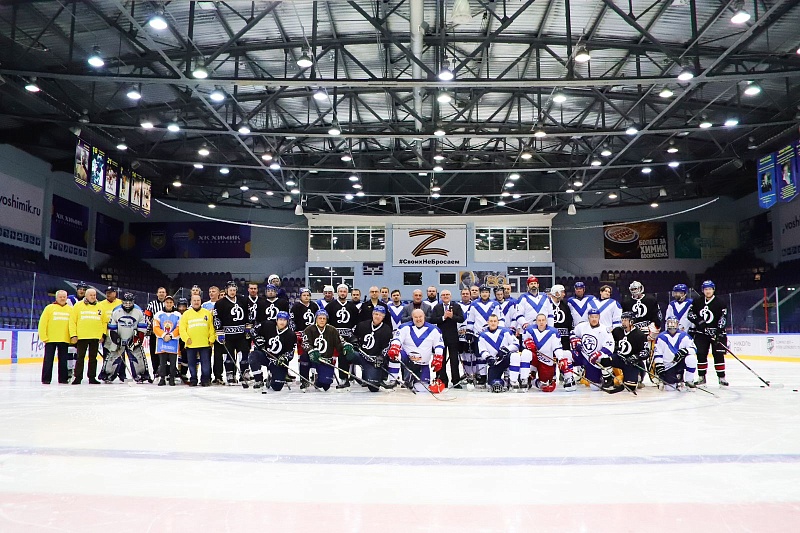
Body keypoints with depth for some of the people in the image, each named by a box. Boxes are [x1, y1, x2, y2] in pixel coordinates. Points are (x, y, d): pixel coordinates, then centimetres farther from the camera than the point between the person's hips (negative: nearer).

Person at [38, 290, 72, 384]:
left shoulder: (71, 309, 9)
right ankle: (46, 379, 7)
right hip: (50, 339, -2)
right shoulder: (49, 308, 1)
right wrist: (43, 337, -7)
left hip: (64, 339, 2)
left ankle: (63, 378, 14)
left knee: (63, 360, 7)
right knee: (48, 360, 2)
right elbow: (42, 323, -2)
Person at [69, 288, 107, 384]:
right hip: (81, 336, -3)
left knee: (93, 358, 8)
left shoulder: (100, 307, 10)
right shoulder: (78, 306, 1)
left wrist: (103, 334, 6)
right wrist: (73, 335, -7)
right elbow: (72, 321, -1)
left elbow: (104, 322, 15)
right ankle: (78, 377, 8)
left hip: (95, 337, 3)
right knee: (80, 357, 1)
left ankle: (92, 377, 15)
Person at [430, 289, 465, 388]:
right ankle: (442, 380, 11)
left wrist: (452, 316, -20)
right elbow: (432, 320, -5)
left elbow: (461, 319, -6)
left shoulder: (457, 306, 4)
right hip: (440, 336, 1)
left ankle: (456, 381, 9)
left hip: (453, 336, -1)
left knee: (454, 359, 3)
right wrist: (443, 317, -16)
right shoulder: (436, 307, 7)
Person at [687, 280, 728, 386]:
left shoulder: (720, 304, -5)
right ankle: (701, 377, 10)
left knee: (718, 355, -5)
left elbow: (723, 318, -10)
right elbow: (690, 313, 7)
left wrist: (719, 332, -21)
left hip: (716, 333, -2)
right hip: (701, 333, 3)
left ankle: (721, 377, 3)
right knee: (701, 354, 1)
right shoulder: (697, 302, 5)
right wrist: (698, 321, -10)